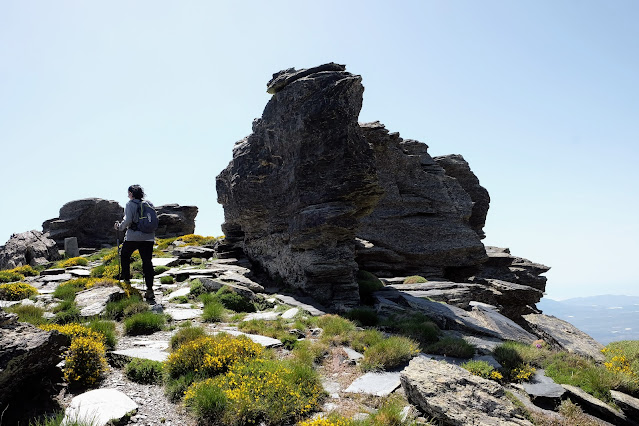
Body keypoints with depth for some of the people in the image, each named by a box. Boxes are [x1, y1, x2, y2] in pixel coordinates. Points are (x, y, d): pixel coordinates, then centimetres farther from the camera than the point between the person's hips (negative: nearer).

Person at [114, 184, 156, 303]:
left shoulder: (130, 204, -4)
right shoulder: (149, 204, 10)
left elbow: (128, 220, -14)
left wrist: (119, 227, 3)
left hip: (133, 237, -4)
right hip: (149, 238, 4)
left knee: (125, 256, 23)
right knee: (147, 262, 0)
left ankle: (126, 280, 26)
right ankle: (149, 290, -6)